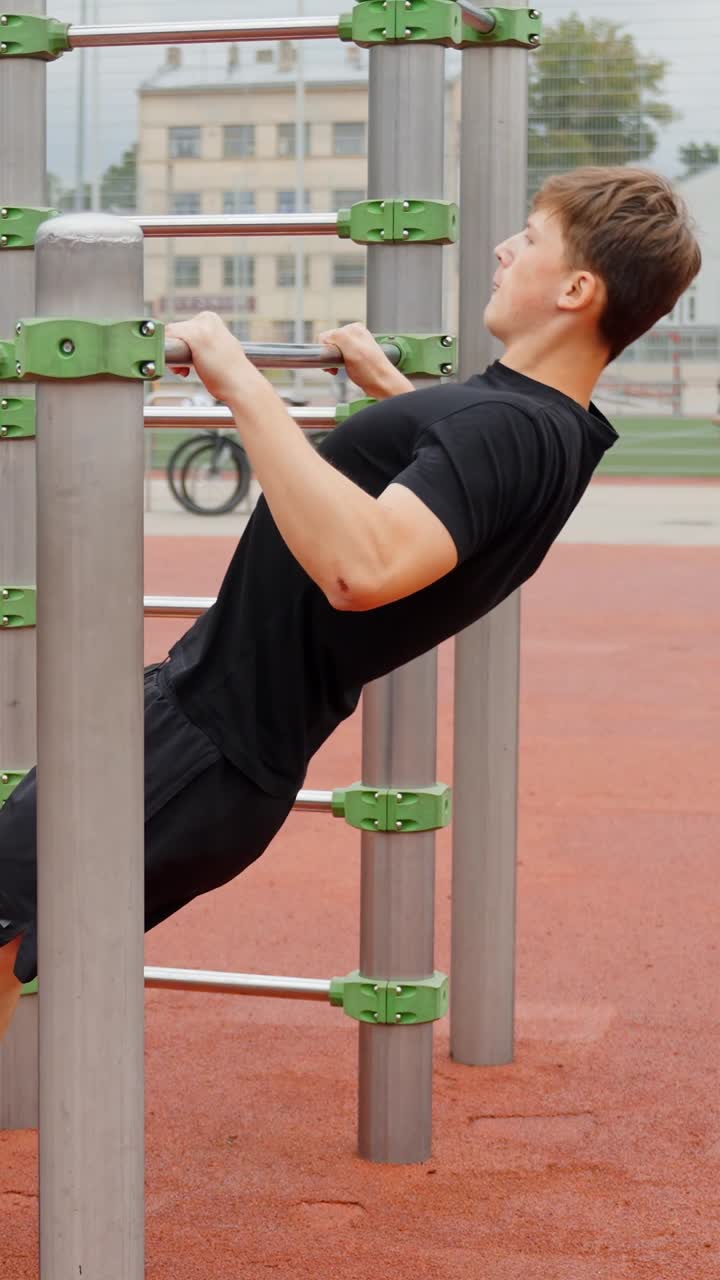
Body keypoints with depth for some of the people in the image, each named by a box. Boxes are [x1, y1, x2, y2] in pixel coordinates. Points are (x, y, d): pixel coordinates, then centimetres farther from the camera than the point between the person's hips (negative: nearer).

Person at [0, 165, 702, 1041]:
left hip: (205, 753, -10)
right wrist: (383, 381, 45)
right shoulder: (541, 425, 7)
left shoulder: (514, 432, -25)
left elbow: (361, 566, -43)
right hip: (202, 701, 10)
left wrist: (243, 385, -38)